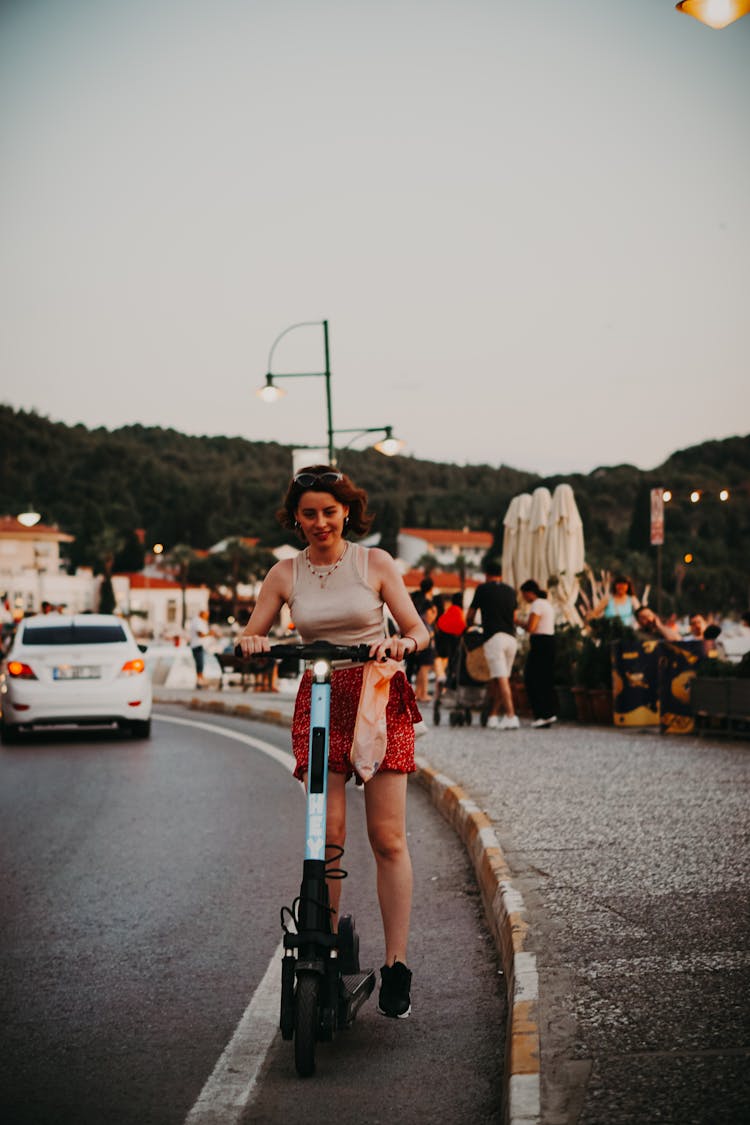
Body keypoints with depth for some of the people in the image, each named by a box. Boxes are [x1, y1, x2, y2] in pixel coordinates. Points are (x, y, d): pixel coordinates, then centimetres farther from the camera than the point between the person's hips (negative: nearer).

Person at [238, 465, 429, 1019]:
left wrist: (402, 644, -23)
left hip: (379, 700, -1)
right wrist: (252, 643, -16)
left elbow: (418, 630, -1)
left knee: (388, 837, -4)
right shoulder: (285, 573, 7)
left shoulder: (375, 562, 2)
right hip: (319, 704, 2)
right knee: (328, 836, -7)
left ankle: (396, 966, 2)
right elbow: (251, 636, 8)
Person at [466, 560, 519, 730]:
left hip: (493, 637, -5)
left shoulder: (483, 589, 5)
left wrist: (469, 627, 33)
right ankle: (492, 715, 16)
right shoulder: (510, 590, 17)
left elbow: (470, 615, 13)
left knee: (501, 678, -11)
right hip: (511, 638, 5)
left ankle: (511, 716, -22)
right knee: (496, 679, 14)